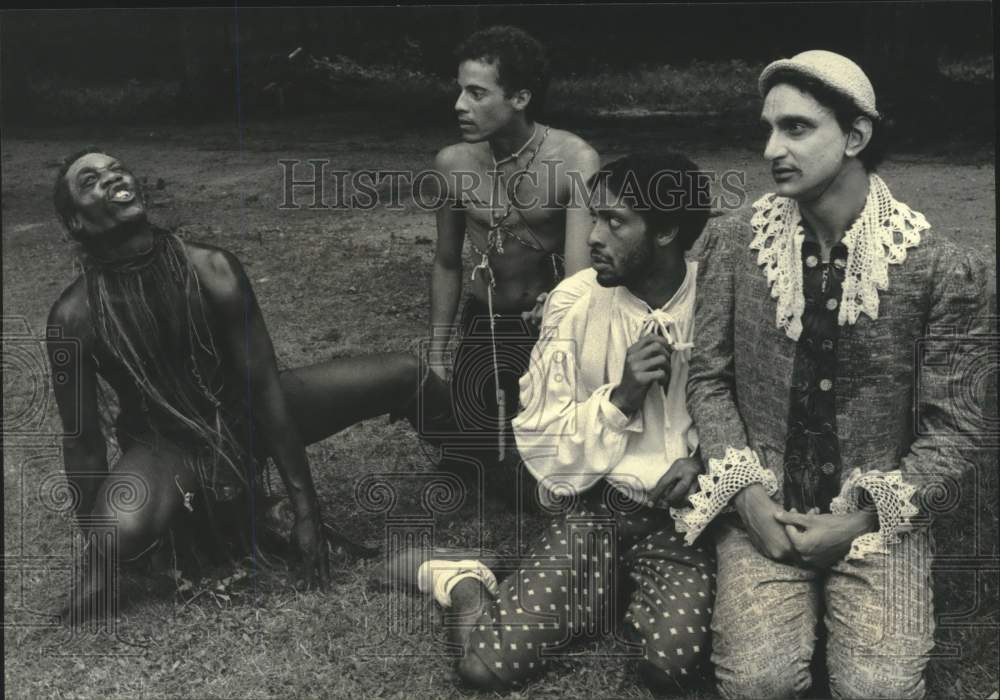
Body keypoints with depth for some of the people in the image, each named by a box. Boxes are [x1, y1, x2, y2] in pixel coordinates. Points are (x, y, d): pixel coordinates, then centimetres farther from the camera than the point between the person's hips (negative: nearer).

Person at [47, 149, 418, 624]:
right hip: (166, 445, -2)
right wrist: (94, 547, -6)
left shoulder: (212, 269, -18)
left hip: (245, 413, 2)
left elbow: (265, 387, -16)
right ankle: (98, 566, 2)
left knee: (406, 374, -9)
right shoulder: (75, 317, -20)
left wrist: (306, 509, -17)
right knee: (120, 530, -39)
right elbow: (82, 440, -11)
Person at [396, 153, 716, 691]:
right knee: (490, 663, -17)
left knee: (673, 663, -27)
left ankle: (637, 601, 7)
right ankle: (466, 582, 17)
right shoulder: (575, 301, -7)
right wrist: (620, 395, -19)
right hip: (591, 504, 0)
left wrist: (704, 458, -12)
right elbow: (538, 436, -4)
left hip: (681, 510, 1)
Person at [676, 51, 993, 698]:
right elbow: (709, 380, 4)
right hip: (762, 511, 1)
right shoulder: (734, 248, 0)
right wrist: (747, 493, -9)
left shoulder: (943, 271, -7)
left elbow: (955, 427, -4)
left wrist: (861, 519, -11)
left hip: (878, 520, 0)